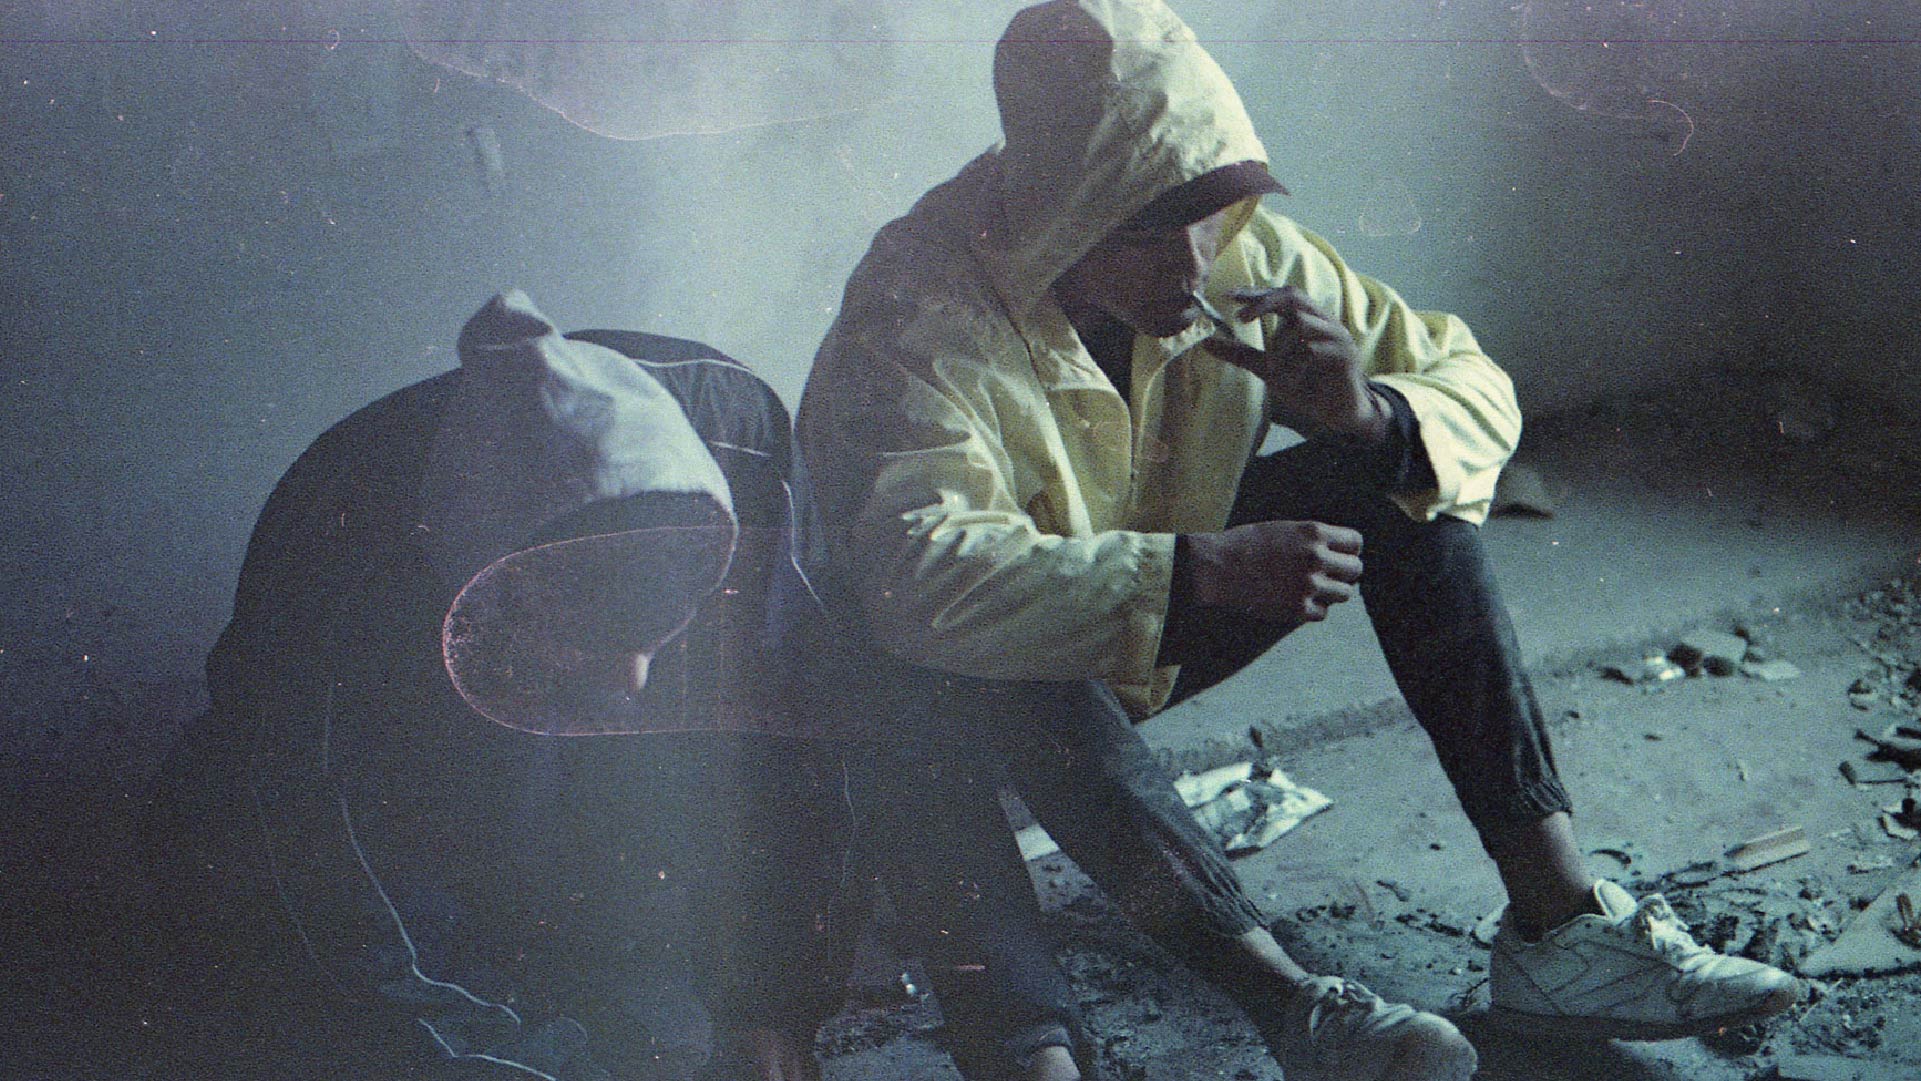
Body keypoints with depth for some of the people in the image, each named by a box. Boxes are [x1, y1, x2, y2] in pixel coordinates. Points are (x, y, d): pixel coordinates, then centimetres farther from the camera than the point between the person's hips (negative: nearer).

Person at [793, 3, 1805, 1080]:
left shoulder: (1249, 257, -12)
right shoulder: (922, 311, -29)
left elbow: (1475, 387, -5)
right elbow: (919, 569, -44)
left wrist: (1368, 417, -29)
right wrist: (1201, 572, -48)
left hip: (1167, 634, 5)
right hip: (985, 681, -5)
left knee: (1404, 475, -14)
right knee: (973, 674, -40)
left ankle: (1559, 911, -21)